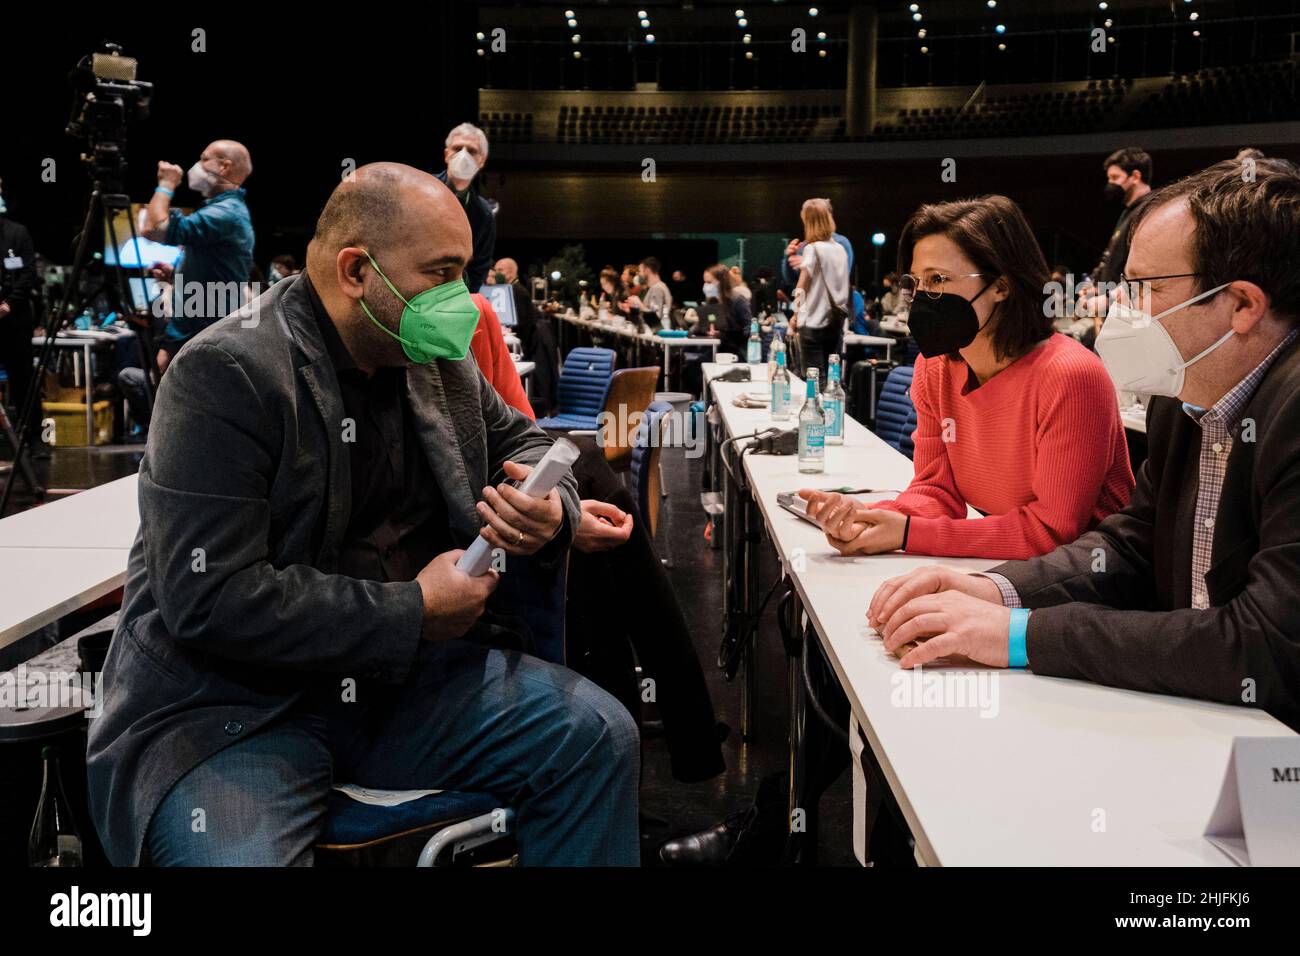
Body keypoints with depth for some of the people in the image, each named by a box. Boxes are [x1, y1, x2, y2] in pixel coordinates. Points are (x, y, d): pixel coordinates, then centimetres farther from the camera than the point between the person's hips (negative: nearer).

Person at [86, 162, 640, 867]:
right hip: (235, 702, -6)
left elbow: (519, 438, 24)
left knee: (598, 736, -11)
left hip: (408, 677, 6)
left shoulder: (438, 362, 8)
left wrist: (548, 510, -2)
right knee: (238, 858, -34)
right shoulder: (226, 376, -15)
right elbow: (209, 601, -21)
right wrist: (412, 613, -17)